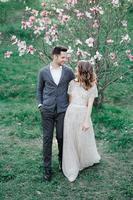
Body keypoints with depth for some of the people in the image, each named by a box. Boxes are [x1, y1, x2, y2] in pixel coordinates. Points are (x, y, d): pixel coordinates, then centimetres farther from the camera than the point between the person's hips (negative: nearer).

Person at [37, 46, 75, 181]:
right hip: (47, 110, 0)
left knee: (61, 137, 5)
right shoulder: (43, 72, 0)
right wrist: (40, 104, 4)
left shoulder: (68, 71, -1)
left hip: (62, 110, 0)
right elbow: (39, 89, 12)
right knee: (47, 138, 2)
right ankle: (47, 168, 11)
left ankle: (62, 160, 31)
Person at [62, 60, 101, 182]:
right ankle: (71, 170, 17)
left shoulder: (92, 86, -3)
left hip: (83, 114, -2)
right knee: (70, 141, 6)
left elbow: (90, 105, -6)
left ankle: (86, 161, 38)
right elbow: (70, 100, 8)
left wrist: (86, 121, -10)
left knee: (84, 140, 8)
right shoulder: (72, 83, 4)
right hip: (71, 113, 3)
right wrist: (70, 113, 7)